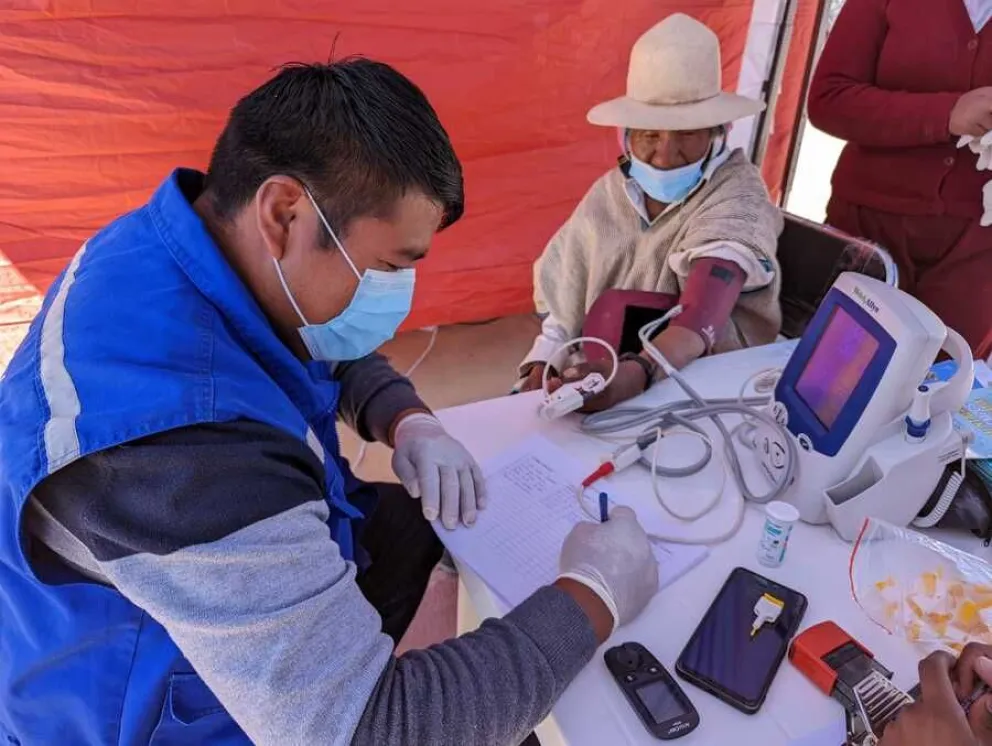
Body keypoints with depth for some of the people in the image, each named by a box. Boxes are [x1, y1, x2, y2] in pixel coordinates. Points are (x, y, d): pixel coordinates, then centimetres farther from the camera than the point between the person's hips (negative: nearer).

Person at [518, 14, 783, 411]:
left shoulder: (737, 196, -13)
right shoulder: (608, 192, 2)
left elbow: (705, 308, -31)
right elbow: (564, 303, 7)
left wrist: (637, 372, -49)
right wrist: (540, 370, -8)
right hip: (603, 380, 4)